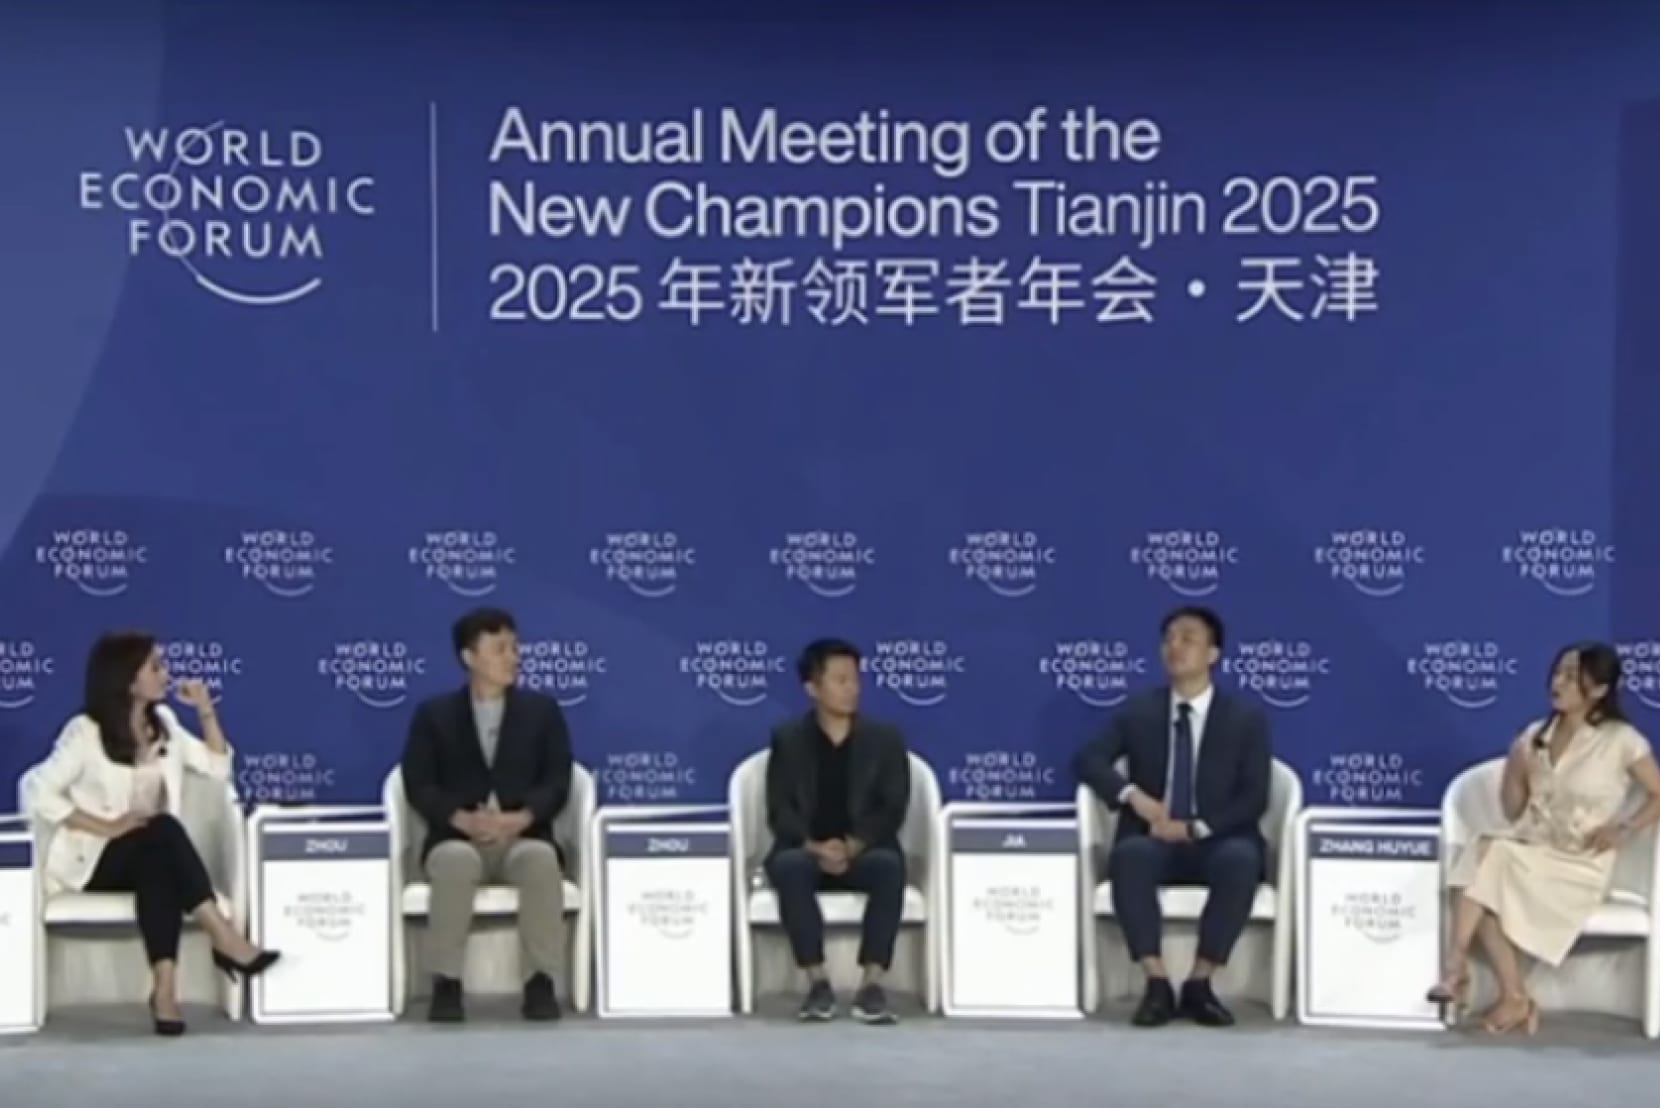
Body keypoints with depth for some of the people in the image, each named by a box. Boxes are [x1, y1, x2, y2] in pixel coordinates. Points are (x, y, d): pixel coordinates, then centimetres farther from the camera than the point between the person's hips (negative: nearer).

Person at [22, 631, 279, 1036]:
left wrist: (206, 711, 2)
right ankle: (224, 938, -38)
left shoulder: (163, 722, 8)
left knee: (158, 867, -34)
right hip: (92, 861, -4)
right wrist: (106, 826, -21)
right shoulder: (86, 732, -10)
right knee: (163, 829, -34)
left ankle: (165, 987, -45)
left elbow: (218, 767, 13)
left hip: (146, 857, 4)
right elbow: (36, 792, -15)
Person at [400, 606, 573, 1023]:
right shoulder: (433, 715, 11)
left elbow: (557, 782, 3)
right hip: (457, 838, 0)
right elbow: (419, 785, 1)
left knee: (541, 859, -35)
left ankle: (541, 982, -28)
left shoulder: (542, 710, 13)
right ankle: (446, 983, -29)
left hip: (523, 837, 1)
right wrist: (464, 820, -17)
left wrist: (520, 819, -17)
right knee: (455, 861, -37)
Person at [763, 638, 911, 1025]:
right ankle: (817, 982, -29)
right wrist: (814, 846, -21)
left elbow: (893, 809, -2)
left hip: (864, 851, 0)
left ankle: (872, 984, -32)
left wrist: (852, 846, -19)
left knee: (889, 864, -35)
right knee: (788, 865, -36)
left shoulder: (885, 738, 7)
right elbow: (779, 812, -2)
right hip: (806, 851, 0)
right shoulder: (787, 739, 6)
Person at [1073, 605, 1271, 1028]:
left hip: (1217, 842, -1)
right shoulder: (1138, 711, 11)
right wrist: (1133, 795, -16)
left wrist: (1195, 828, -16)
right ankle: (1157, 983, -31)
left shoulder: (1246, 717, 6)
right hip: (1154, 840, 1)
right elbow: (1087, 760, 2)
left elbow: (1254, 799, -2)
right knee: (1129, 854, -35)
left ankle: (1199, 983, -27)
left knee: (1241, 860, -36)